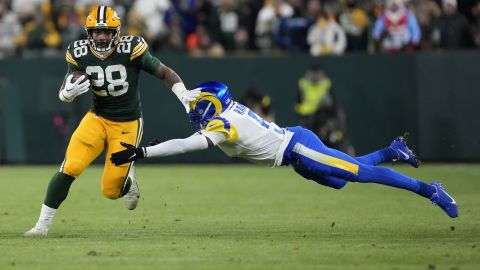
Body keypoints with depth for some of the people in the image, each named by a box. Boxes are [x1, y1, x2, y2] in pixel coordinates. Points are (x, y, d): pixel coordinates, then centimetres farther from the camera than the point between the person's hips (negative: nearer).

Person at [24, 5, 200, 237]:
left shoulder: (131, 49, -19)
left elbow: (164, 73, -11)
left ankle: (128, 180, 35)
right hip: (97, 119, 2)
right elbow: (64, 94, -4)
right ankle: (43, 224, -8)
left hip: (127, 125, -2)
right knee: (70, 167, -18)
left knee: (111, 190, -3)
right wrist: (68, 92, -29)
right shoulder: (79, 54, -9)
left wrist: (184, 95, -28)